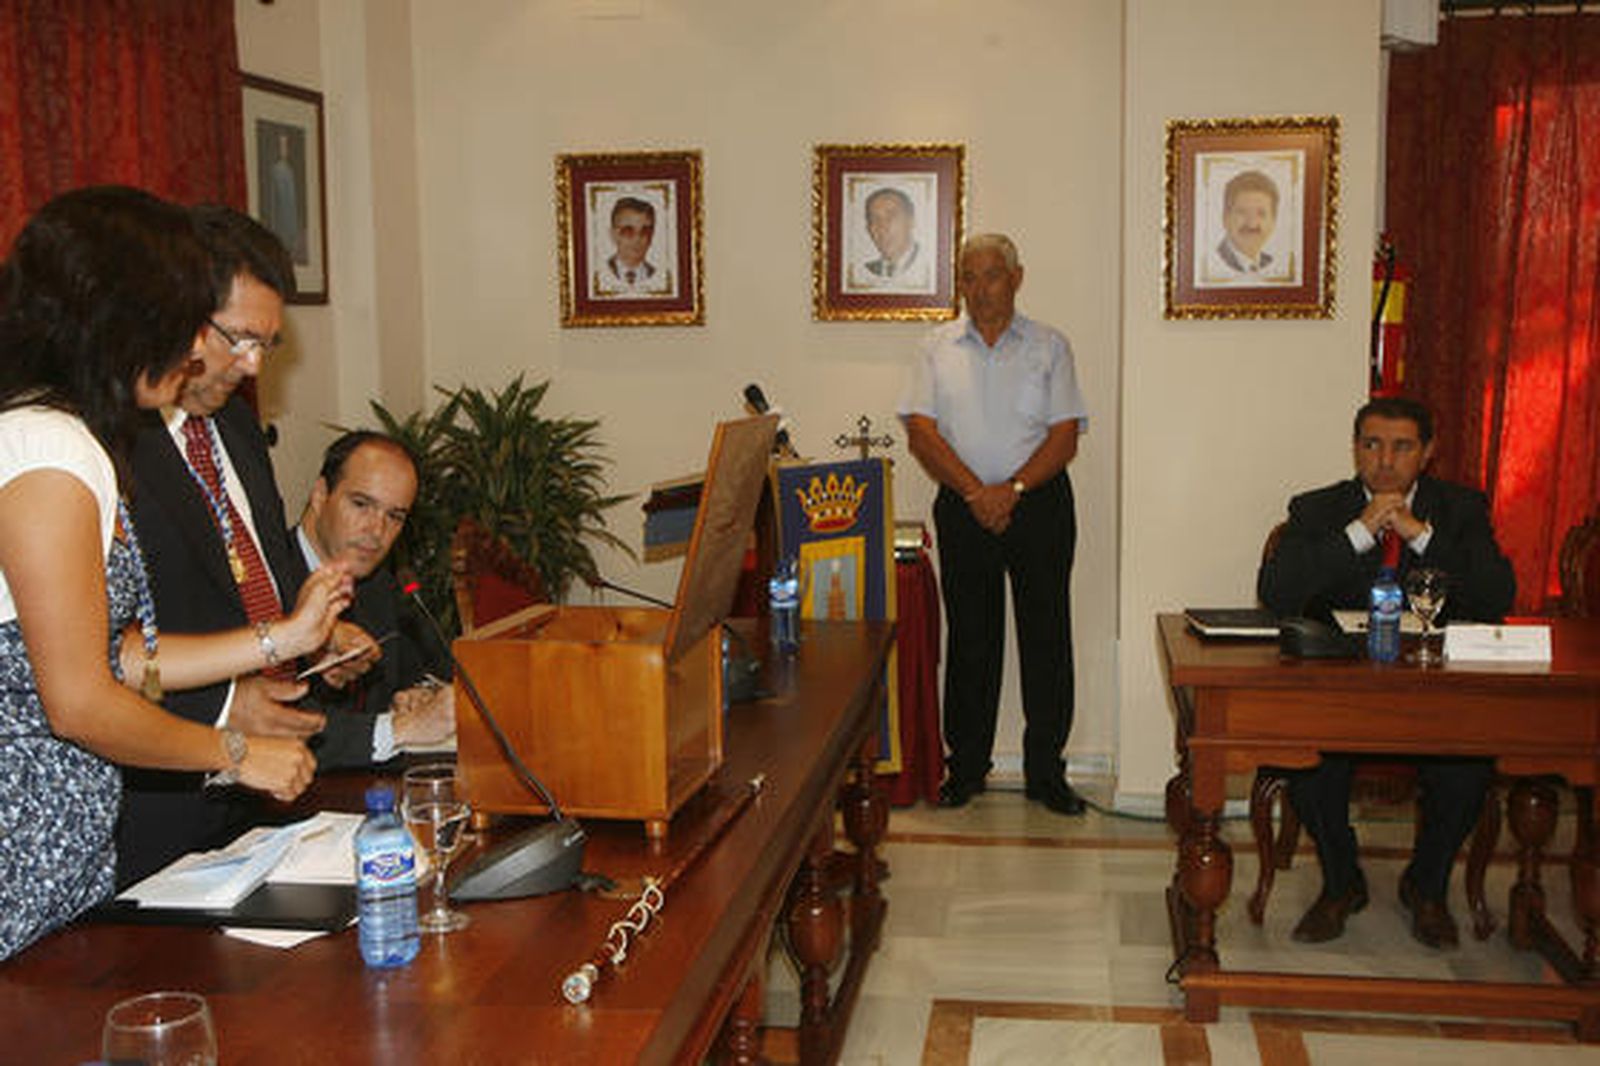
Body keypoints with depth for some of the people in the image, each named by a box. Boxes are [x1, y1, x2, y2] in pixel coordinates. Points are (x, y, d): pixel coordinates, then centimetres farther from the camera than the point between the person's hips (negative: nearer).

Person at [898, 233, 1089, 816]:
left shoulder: (1049, 346, 5)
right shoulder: (937, 347, 7)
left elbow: (1065, 436, -2)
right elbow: (922, 433, -2)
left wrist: (1013, 489, -16)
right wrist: (975, 492, -14)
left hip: (1039, 502, 0)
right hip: (962, 507, 1)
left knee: (1046, 636, 1)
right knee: (970, 637, 5)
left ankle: (1045, 771, 12)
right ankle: (965, 765, 17)